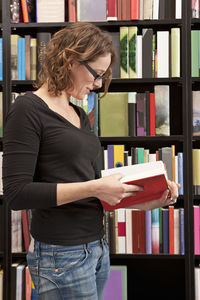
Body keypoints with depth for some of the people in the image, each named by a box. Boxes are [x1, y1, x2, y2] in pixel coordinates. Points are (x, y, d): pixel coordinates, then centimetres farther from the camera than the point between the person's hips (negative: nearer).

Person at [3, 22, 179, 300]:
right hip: (61, 254, -7)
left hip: (97, 247, 8)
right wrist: (93, 188, -22)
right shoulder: (28, 110, -10)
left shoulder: (80, 116, 13)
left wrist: (144, 201, 3)